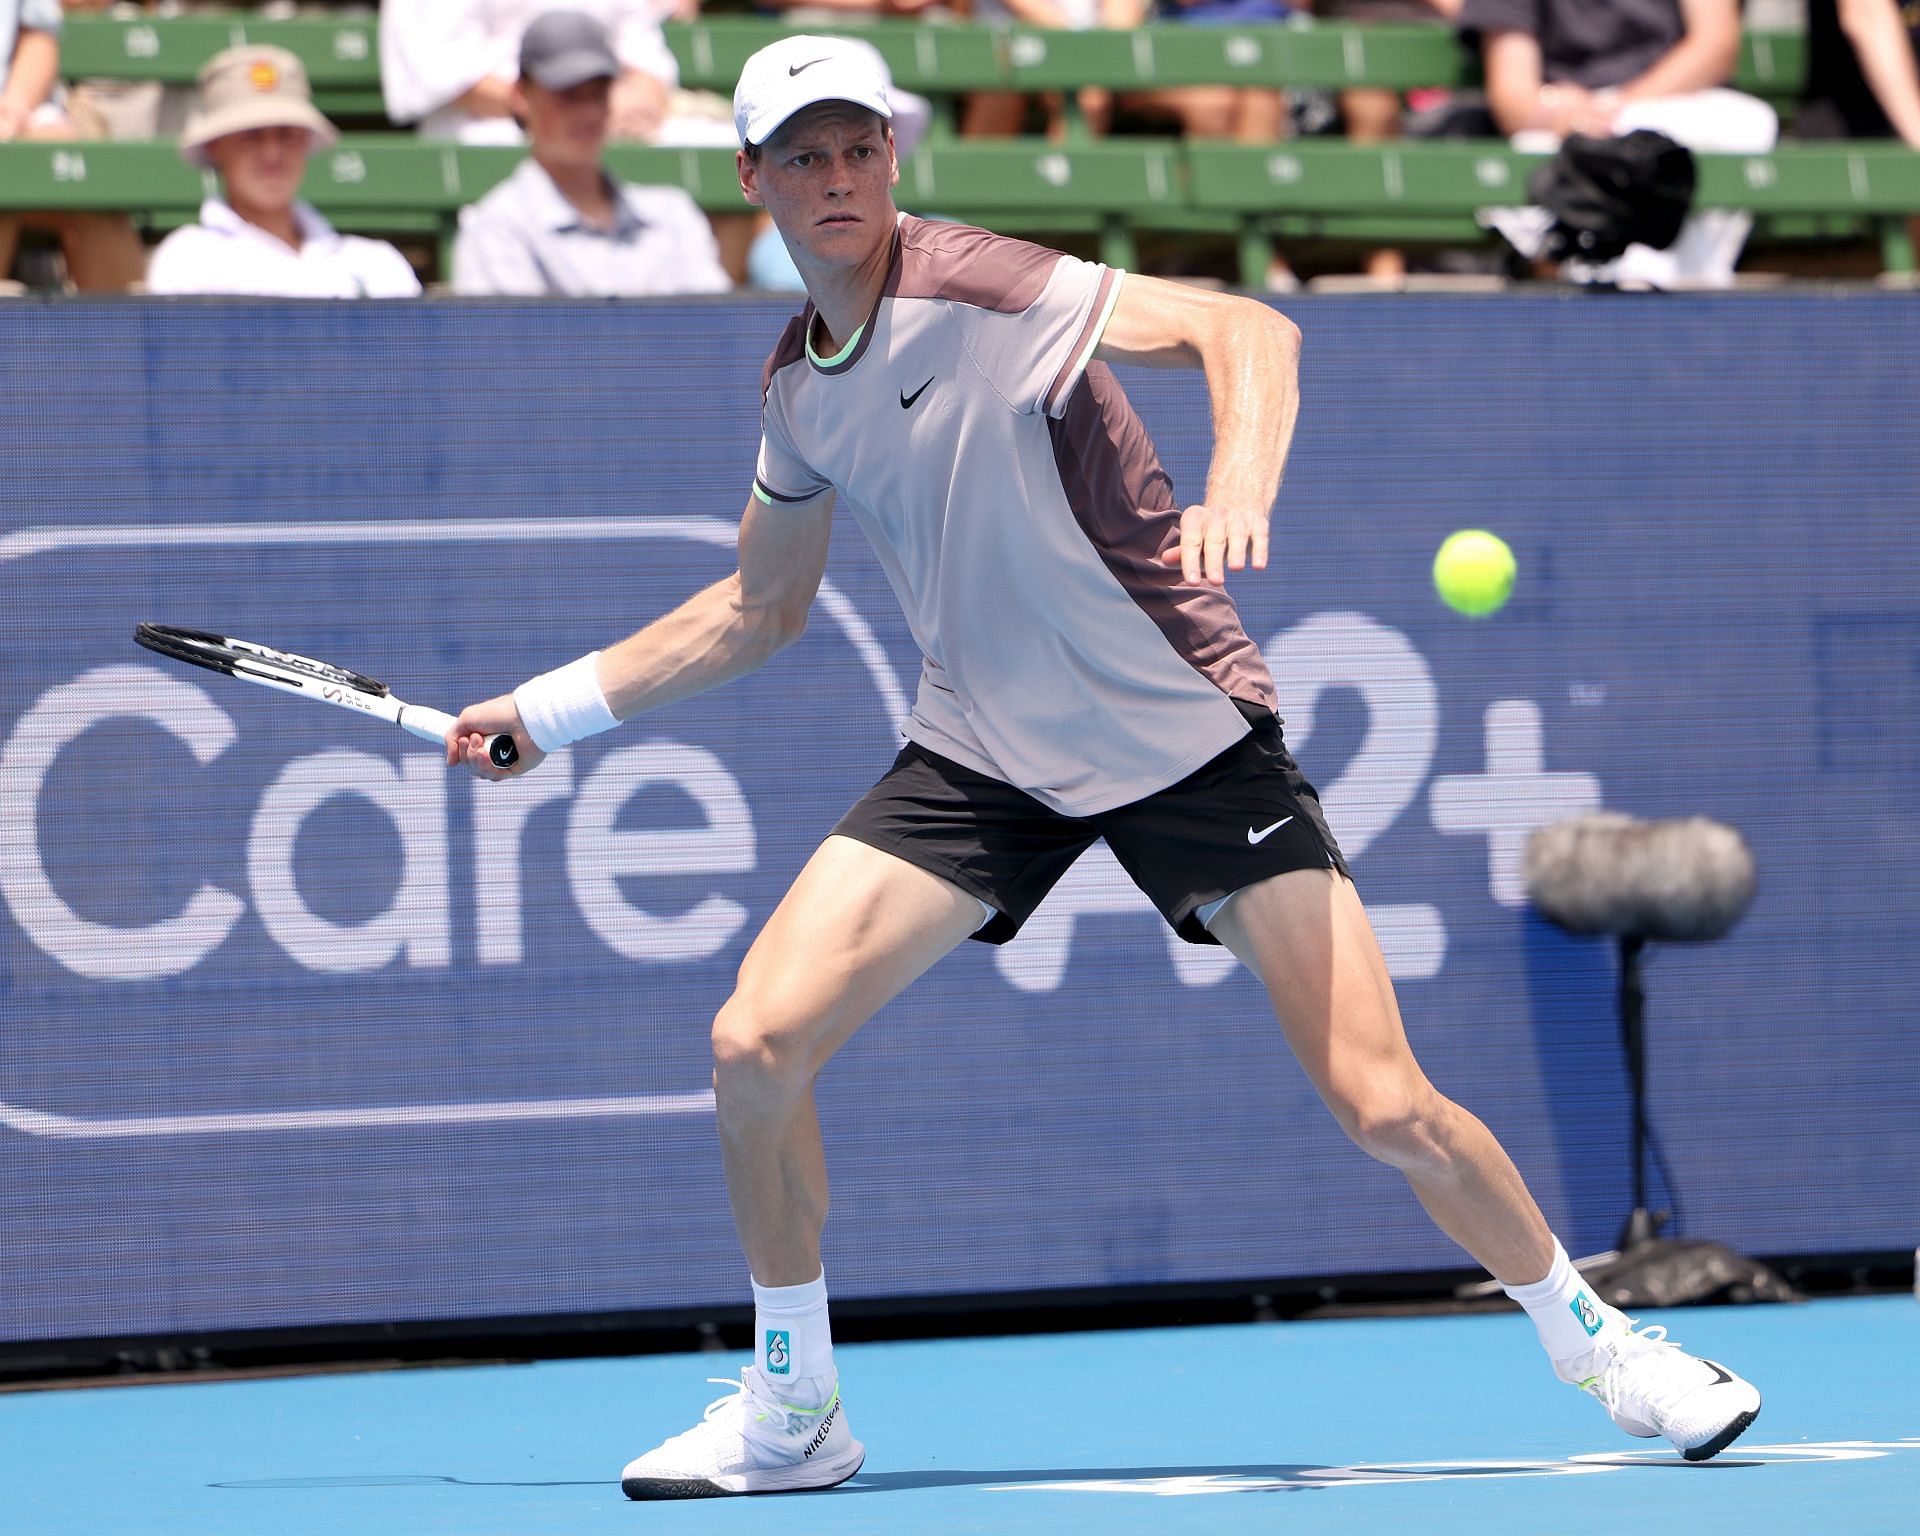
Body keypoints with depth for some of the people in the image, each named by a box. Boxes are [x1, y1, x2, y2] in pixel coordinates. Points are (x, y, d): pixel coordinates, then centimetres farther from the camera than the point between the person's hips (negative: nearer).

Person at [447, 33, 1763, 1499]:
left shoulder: (978, 288, -18)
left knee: (1387, 1109, -12)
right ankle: (793, 1414, 8)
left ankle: (1592, 1336, 13)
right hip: (982, 756, 6)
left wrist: (1239, 488, -46)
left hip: (1191, 739, -5)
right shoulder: (797, 385, 4)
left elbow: (1248, 328, -28)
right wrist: (548, 707, 20)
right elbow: (758, 609, 21)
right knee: (757, 1043, -10)